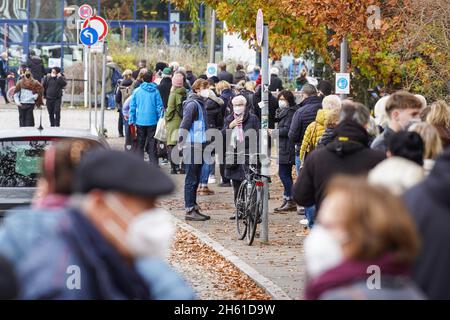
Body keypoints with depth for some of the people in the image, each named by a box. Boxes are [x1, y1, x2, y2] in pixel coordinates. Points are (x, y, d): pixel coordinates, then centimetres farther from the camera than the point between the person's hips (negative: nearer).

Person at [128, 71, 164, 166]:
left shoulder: (137, 91, 0)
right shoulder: (155, 91, -3)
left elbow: (132, 107, 2)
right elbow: (159, 107, -2)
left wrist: (131, 120, 7)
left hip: (140, 121, 1)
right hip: (152, 121, -1)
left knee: (140, 143, 10)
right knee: (152, 143, 4)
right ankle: (154, 163, 0)